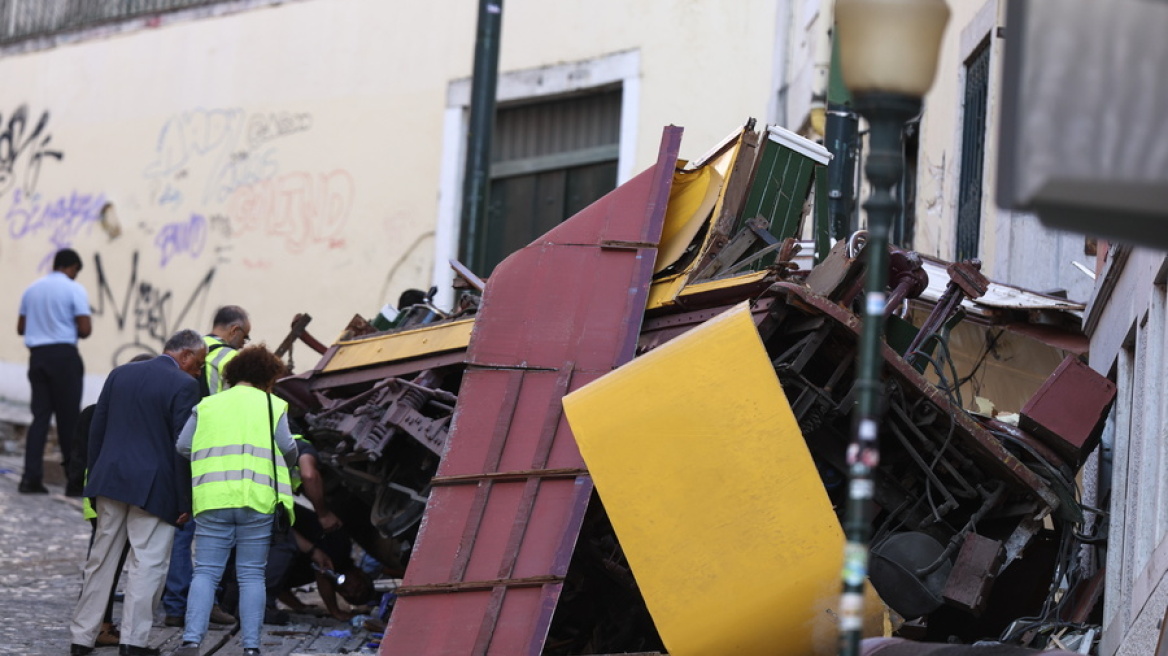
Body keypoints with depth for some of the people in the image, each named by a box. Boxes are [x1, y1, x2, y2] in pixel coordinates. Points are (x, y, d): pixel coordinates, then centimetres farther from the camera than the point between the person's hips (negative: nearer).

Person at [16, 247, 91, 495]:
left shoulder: (32, 289, 12)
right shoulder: (74, 289, -6)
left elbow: (21, 328, 15)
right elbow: (85, 329, -12)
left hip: (37, 354, 5)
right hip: (64, 356, -5)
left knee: (40, 415, 6)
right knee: (69, 418, 0)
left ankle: (31, 477, -2)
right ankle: (74, 479, 3)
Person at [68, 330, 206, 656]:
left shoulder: (120, 374, 11)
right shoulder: (184, 385, -8)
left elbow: (97, 430, 11)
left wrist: (95, 481, 16)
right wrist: (185, 501, -7)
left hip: (110, 480, 6)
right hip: (153, 488, -6)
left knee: (101, 560, 13)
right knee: (148, 563, 0)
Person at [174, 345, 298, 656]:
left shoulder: (206, 406, 15)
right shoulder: (272, 406, 8)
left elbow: (183, 446, 9)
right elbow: (288, 448, 0)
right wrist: (285, 466, 22)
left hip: (212, 500, 1)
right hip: (258, 501, -1)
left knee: (205, 572, 2)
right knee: (252, 575, 5)